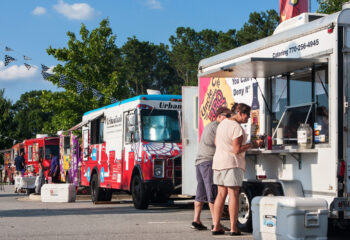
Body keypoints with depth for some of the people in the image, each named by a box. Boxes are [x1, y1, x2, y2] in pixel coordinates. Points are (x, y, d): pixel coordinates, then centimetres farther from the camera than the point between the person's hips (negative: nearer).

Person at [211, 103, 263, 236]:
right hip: (232, 163, -8)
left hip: (218, 161, 8)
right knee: (233, 195, -4)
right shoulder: (237, 127, -15)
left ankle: (216, 226, 10)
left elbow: (216, 142, 22)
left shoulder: (223, 123, 12)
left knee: (221, 194, 10)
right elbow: (237, 150, -18)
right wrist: (252, 144, -10)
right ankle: (233, 228, -3)